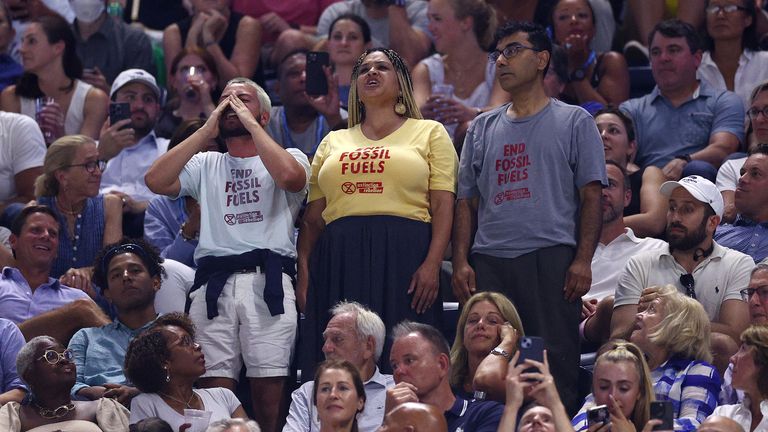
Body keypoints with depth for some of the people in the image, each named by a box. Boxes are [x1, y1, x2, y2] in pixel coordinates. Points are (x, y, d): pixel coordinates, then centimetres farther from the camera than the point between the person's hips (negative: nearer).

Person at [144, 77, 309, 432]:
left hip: (268, 280, -2)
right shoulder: (205, 165, 22)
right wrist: (207, 130, 8)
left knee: (268, 384, -9)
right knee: (214, 386, -6)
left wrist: (251, 124, -1)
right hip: (214, 281, 2)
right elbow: (156, 181, 5)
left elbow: (290, 176, -12)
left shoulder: (289, 157, 14)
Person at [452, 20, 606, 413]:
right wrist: (461, 262, 4)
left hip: (551, 256, -4)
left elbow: (591, 196, 3)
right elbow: (467, 200, 18)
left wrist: (582, 260, -9)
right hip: (488, 261, 4)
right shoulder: (483, 128, 20)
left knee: (555, 361, -8)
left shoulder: (574, 122, 9)